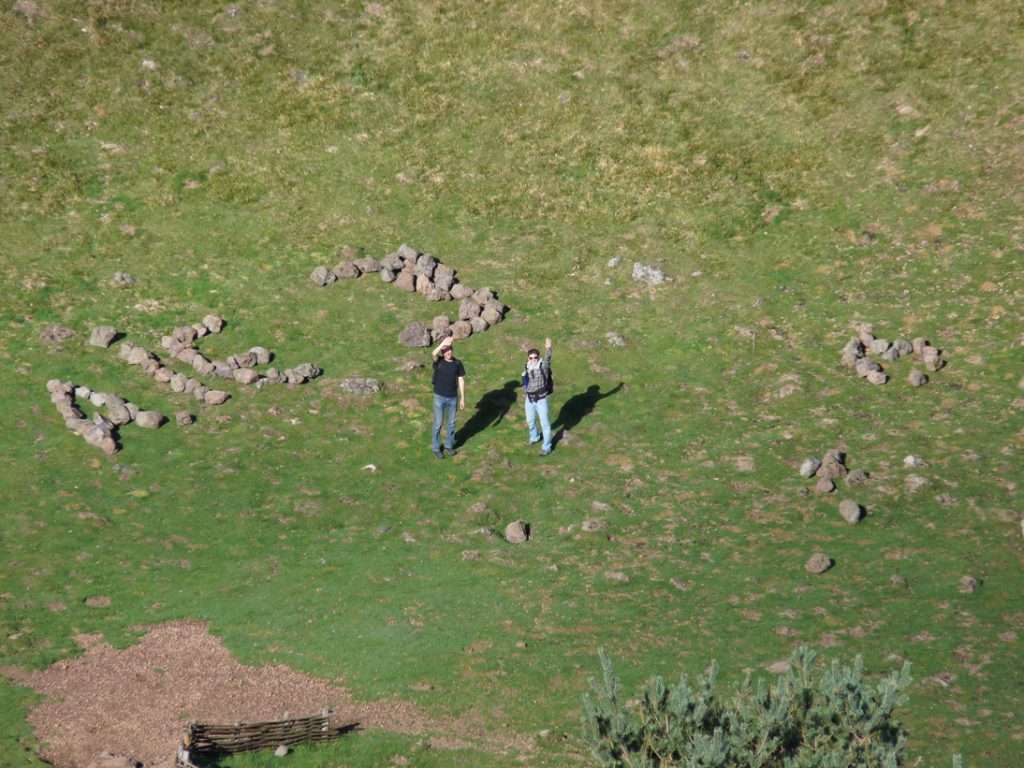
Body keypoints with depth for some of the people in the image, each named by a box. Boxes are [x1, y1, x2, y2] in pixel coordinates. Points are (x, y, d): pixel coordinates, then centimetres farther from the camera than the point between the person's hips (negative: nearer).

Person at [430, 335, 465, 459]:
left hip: (453, 398, 3)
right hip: (440, 398, -3)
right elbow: (434, 353, -37)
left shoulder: (457, 363, -5)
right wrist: (443, 343, -50)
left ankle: (449, 446, 33)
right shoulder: (439, 361, -12)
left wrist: (463, 398, 2)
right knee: (438, 424, 7)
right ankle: (436, 448, 21)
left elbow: (461, 381, 1)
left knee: (451, 423, 15)